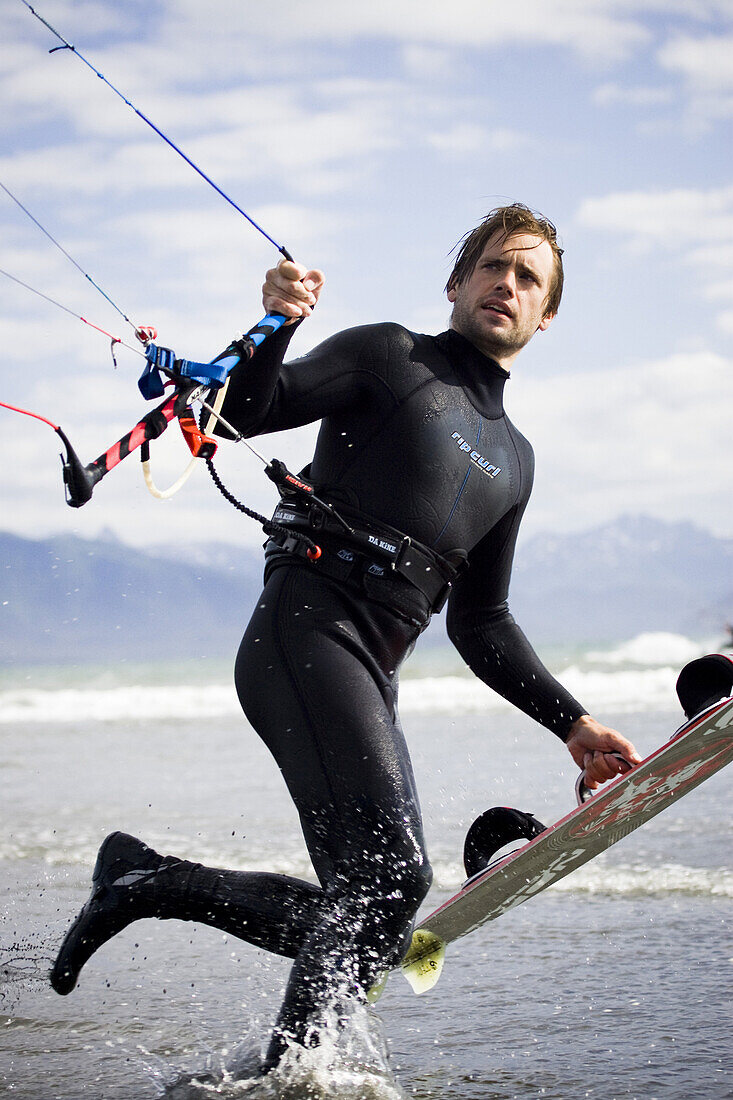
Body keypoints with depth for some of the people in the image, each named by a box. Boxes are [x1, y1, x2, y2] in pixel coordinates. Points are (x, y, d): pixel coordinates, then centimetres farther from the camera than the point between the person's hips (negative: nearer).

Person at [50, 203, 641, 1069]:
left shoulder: (513, 461, 26)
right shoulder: (389, 357, 9)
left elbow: (479, 625, 27)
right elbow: (245, 411, -2)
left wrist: (572, 723, 18)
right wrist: (275, 326, -22)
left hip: (371, 677, 7)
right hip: (305, 632, -7)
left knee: (366, 920, 0)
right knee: (390, 872, -24)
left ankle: (144, 881, 13)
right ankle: (288, 1076, -18)